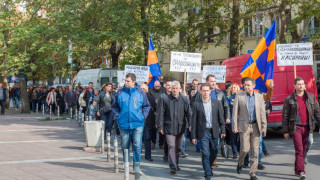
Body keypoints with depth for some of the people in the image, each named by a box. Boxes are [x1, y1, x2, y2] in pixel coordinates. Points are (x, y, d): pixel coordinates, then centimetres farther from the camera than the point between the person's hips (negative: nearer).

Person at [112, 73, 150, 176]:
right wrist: (117, 116, 2)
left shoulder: (140, 92, 2)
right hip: (123, 124, 2)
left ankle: (136, 166, 1)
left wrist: (143, 116, 2)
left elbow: (146, 106, 13)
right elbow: (115, 106, 15)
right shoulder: (120, 93, 3)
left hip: (137, 124, -1)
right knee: (125, 146, 8)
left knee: (137, 145, -8)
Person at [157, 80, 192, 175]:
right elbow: (161, 114, -1)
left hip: (180, 127, 3)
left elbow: (188, 113, 4)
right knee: (171, 146, -11)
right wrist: (161, 127, -4)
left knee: (178, 147, 14)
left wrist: (190, 124, -7)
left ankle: (176, 164, 30)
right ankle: (173, 167, -12)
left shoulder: (184, 100, 3)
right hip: (169, 127, -3)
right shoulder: (165, 99, -3)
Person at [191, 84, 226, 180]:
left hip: (214, 132, 2)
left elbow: (221, 117, 7)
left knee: (214, 152, 10)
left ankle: (208, 166, 37)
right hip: (203, 132, -2)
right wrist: (194, 136, -2)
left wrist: (223, 130, -1)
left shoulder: (216, 102, 6)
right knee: (205, 154, -5)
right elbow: (194, 121, 1)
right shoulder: (197, 104, 0)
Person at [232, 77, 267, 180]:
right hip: (244, 126, -2)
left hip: (256, 126, 2)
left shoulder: (259, 97, 7)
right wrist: (235, 126, -7)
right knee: (245, 149, -8)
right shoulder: (239, 96, 1)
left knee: (255, 151, 1)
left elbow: (262, 113, 8)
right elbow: (235, 112, 0)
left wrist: (264, 127, 2)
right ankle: (240, 163, 23)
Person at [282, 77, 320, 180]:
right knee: (299, 150, -11)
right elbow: (285, 116, 0)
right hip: (296, 127, -4)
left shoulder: (311, 97, 8)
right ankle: (301, 171, -13)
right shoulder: (289, 99, -2)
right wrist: (285, 131, -2)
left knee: (303, 150, 10)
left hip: (307, 127, 4)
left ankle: (297, 169, 23)